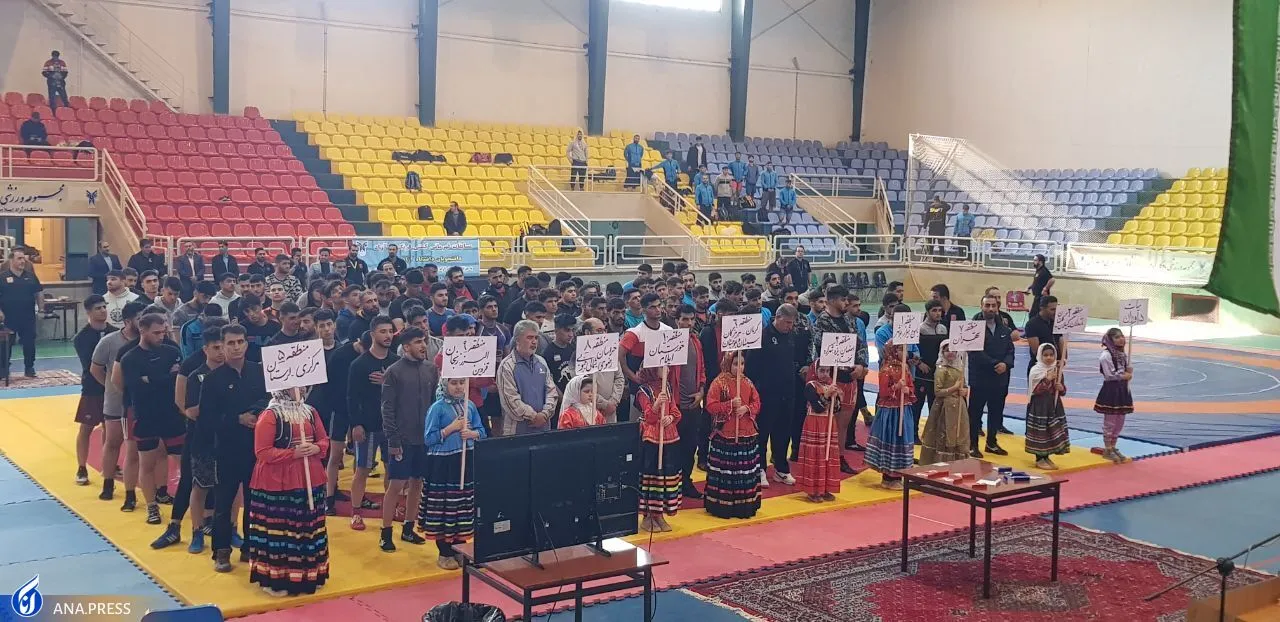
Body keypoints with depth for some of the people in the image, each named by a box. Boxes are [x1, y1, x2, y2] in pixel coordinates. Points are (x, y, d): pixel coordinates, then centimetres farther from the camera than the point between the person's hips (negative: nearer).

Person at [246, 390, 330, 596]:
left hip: (310, 482, 6)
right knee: (278, 533, -2)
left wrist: (316, 448, -8)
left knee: (308, 530, 12)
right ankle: (276, 579, 7)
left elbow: (324, 440, 15)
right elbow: (262, 452, -15)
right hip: (278, 486, -6)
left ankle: (307, 575, 23)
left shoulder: (310, 412, 9)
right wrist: (293, 453, -20)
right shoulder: (269, 416, -11)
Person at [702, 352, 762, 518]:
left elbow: (756, 404, 10)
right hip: (725, 435, -5)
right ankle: (722, 506, 6)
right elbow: (711, 406, -11)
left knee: (746, 472, 9)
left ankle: (745, 505, 18)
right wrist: (730, 404, -20)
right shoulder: (719, 383, -7)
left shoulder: (748, 383, 10)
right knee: (724, 472, -2)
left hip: (747, 435, 5)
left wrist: (746, 408, -11)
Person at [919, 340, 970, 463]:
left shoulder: (959, 368, 11)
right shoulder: (941, 370, -11)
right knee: (945, 439, -3)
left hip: (959, 407, 7)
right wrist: (954, 388, -18)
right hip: (945, 408, -7)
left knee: (959, 437, 10)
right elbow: (937, 392, -15)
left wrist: (965, 391, 0)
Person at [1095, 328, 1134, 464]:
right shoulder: (1106, 355, -15)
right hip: (1110, 390, -8)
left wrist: (1127, 374, -7)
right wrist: (1124, 375, -6)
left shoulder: (1124, 354, 10)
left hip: (1122, 390, 8)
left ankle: (1113, 447, 23)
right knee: (1110, 422, -1)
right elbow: (1110, 375, -18)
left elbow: (1129, 371, 15)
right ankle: (1107, 450, 8)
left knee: (1119, 422, 12)